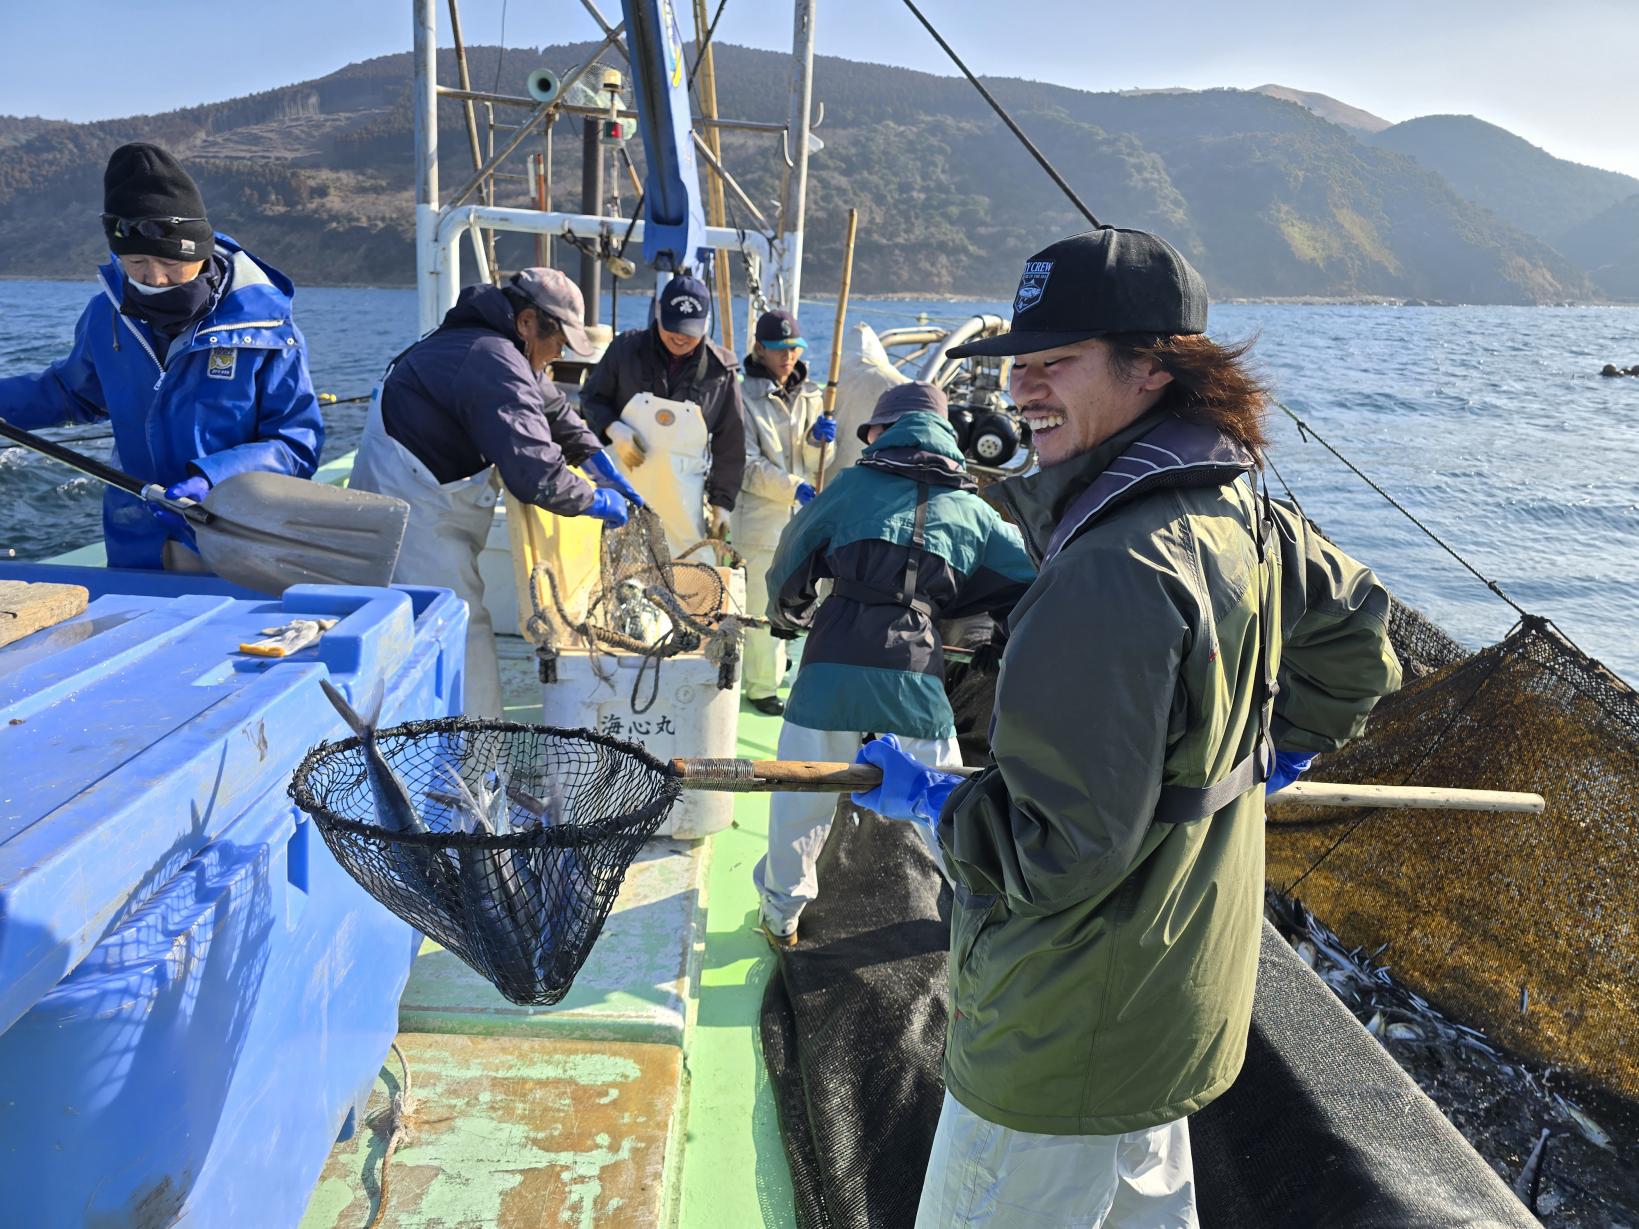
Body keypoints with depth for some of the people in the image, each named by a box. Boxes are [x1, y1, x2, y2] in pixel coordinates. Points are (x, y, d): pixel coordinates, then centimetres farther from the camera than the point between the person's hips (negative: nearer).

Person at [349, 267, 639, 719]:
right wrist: (596, 500, -17)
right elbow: (533, 471, -32)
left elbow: (550, 406, 21)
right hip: (414, 510, -11)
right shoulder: (497, 365, -24)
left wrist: (600, 463, 12)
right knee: (465, 635, -11)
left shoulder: (477, 339, 11)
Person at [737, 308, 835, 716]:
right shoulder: (745, 397, -4)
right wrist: (792, 486, -20)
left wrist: (819, 440, -11)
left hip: (806, 512, 5)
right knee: (764, 603, -2)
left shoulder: (810, 396, 12)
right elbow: (748, 464, -9)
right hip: (763, 515, -5)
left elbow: (820, 463, 11)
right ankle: (761, 687, 11)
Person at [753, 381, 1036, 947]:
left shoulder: (853, 485, 8)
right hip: (918, 675, 1)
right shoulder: (971, 509, 13)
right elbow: (1031, 578, 14)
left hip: (834, 665, -1)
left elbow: (787, 571, 14)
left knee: (801, 798, 16)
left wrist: (794, 617, 36)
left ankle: (780, 915, 33)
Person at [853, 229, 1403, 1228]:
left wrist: (927, 799, -14)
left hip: (1067, 1043, -9)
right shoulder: (1237, 513, -2)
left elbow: (1061, 855, -29)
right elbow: (1358, 624, 17)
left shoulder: (1114, 575, -32)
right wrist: (1281, 747, 23)